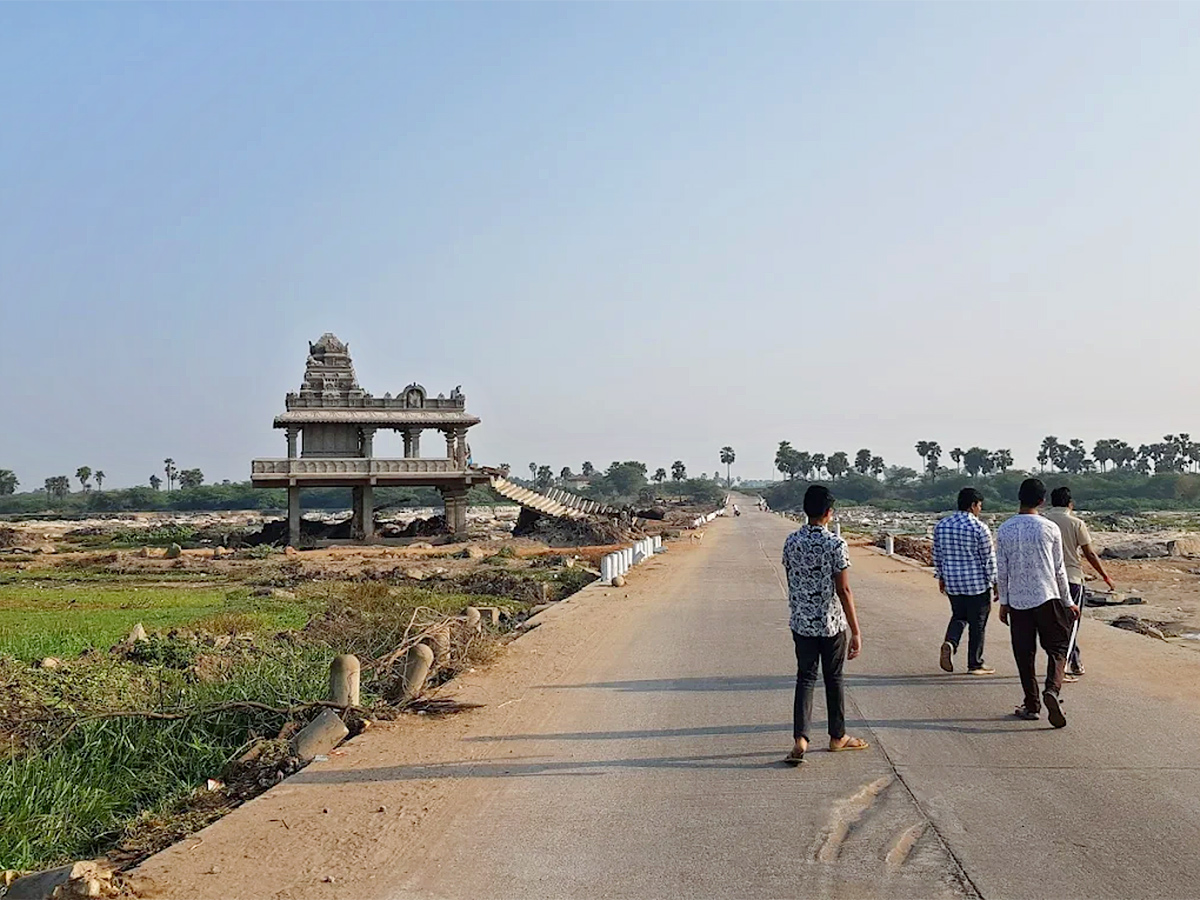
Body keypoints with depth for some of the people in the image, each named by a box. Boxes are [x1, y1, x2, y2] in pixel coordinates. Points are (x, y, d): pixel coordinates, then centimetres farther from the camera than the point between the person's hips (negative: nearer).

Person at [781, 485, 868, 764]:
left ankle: (800, 739, -6)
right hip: (832, 624, -3)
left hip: (800, 622, 4)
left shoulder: (791, 541, 0)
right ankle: (837, 736, 28)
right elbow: (843, 590, -15)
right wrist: (856, 632, -11)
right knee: (833, 678, 13)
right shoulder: (835, 544, -15)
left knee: (805, 678, 7)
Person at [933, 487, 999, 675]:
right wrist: (995, 583, 0)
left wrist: (941, 577, 22)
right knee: (977, 623, 7)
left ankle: (950, 642, -6)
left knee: (959, 615, 21)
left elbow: (937, 555, 11)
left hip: (952, 583, 5)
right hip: (977, 583, -5)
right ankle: (975, 664, 14)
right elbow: (989, 559, -9)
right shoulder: (979, 528, -13)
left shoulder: (941, 525, 3)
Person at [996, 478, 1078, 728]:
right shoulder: (1050, 528, -4)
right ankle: (1052, 689, -17)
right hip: (1047, 598, -1)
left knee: (1024, 653, 9)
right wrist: (1068, 601, 11)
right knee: (1057, 648, 7)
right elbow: (1059, 569, 1)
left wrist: (1004, 602, 11)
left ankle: (1031, 705, 13)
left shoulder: (1005, 530, -1)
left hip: (1017, 601, 2)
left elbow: (1001, 571, 2)